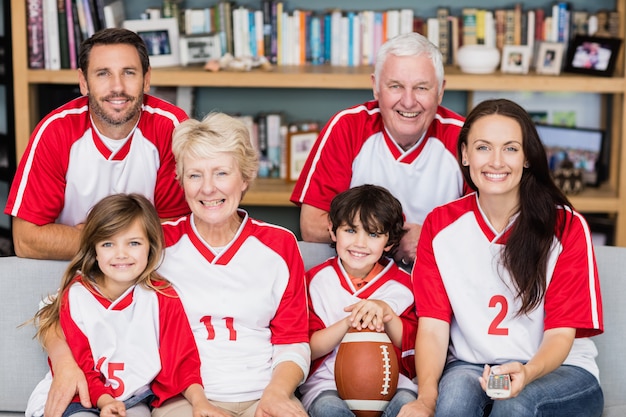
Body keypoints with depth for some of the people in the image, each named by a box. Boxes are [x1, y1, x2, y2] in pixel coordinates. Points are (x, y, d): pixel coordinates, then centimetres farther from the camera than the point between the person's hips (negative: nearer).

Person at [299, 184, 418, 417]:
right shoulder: (317, 280, 4)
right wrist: (348, 322, -19)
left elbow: (413, 346, 3)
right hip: (328, 381, -1)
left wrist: (385, 312, -15)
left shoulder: (402, 283, 7)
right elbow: (308, 349, -2)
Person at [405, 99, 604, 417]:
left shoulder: (567, 227, -6)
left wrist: (527, 372, -31)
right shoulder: (440, 226, 0)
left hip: (558, 368, 0)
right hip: (470, 366, 1)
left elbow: (561, 333, -8)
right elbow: (433, 326, -6)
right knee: (455, 391, -34)